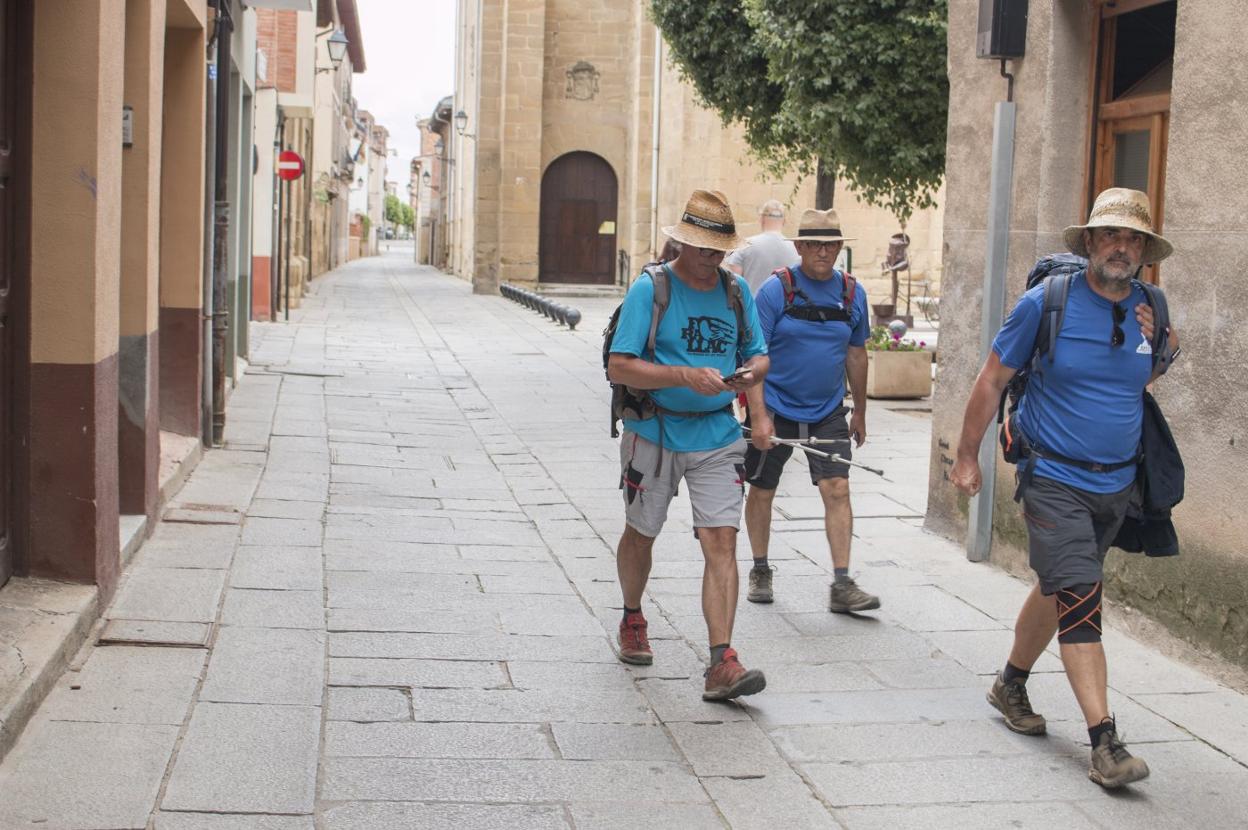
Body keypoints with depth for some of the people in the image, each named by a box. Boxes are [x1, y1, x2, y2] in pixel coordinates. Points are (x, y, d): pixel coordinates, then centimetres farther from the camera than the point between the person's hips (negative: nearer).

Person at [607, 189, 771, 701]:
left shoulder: (736, 291, 5)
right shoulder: (650, 289, -9)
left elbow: (759, 355, 13)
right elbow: (619, 368, -16)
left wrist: (751, 374, -11)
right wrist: (686, 376, -26)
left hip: (717, 435, 2)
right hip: (654, 433, -2)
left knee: (721, 543, -9)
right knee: (640, 535, 16)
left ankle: (721, 663, -12)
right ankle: (632, 621, 43)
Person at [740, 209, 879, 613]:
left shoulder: (852, 293, 2)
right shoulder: (776, 290, -11)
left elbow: (856, 354, 13)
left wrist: (860, 412, 16)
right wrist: (758, 417, -20)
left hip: (828, 413, 2)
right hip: (777, 409, -2)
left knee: (838, 490, -7)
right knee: (762, 490, 10)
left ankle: (842, 586, -5)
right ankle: (760, 572, 28)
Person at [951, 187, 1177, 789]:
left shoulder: (1151, 311, 2)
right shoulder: (1047, 302, -11)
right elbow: (992, 379, -3)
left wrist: (1162, 351, 3)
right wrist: (967, 457, 0)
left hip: (1116, 483, 5)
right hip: (1055, 478, -5)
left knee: (1059, 588, 18)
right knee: (1079, 602, -13)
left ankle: (1011, 684, 40)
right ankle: (1104, 743, -13)